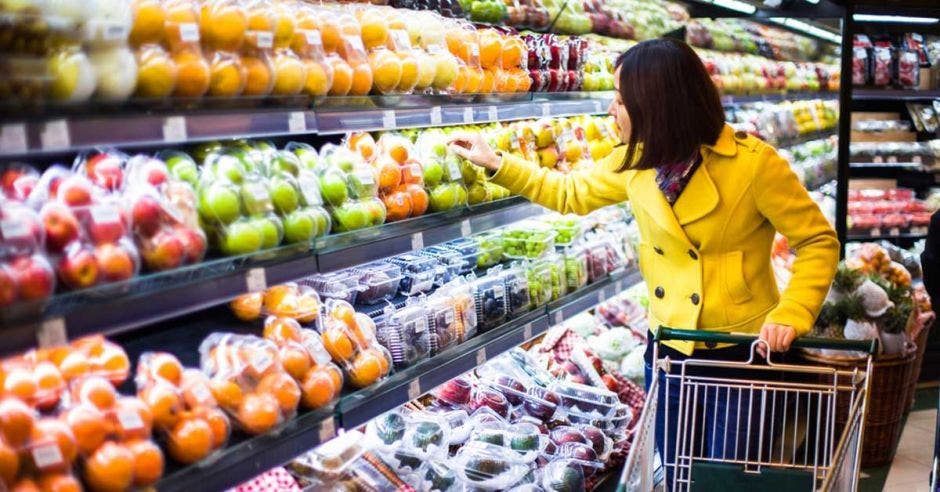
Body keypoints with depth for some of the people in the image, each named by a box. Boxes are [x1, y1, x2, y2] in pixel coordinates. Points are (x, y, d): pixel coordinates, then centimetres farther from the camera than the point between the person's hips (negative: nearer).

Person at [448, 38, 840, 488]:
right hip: (668, 351, 5)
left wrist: (791, 312, -25)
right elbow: (571, 193, 15)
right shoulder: (635, 162, -2)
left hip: (742, 355, -5)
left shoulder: (752, 163, -20)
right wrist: (495, 163, 13)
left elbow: (818, 241, -12)